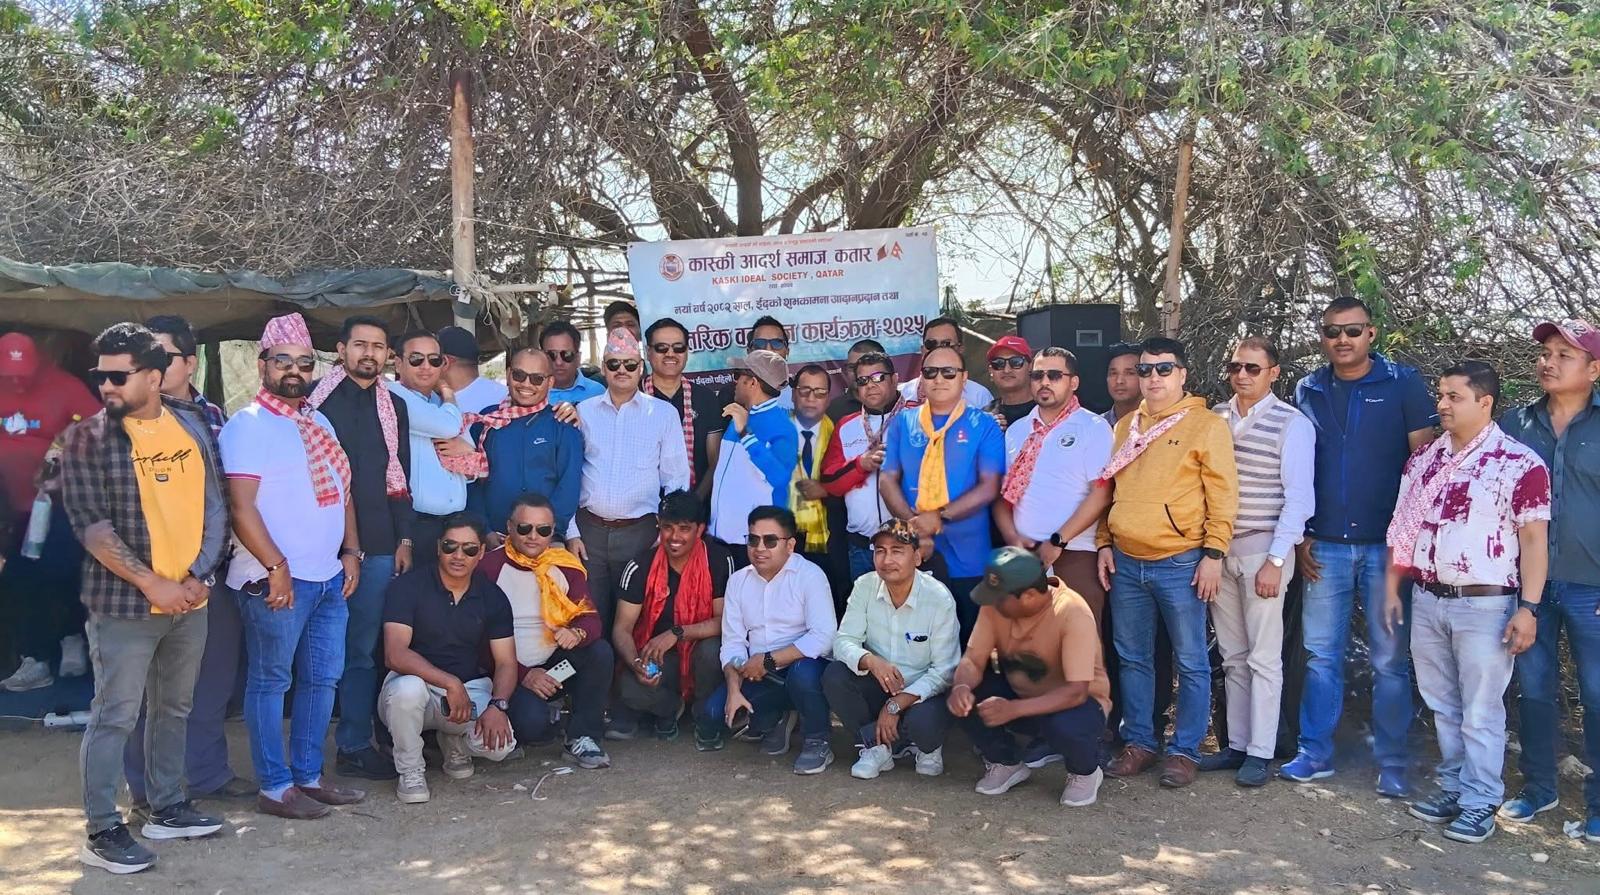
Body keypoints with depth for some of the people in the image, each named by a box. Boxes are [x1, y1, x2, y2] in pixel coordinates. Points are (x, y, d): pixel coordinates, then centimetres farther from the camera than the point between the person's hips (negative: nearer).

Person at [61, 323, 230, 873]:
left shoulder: (194, 427, 5)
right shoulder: (88, 438, -7)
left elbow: (215, 508, 6)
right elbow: (91, 526, -12)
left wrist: (198, 574, -6)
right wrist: (153, 583, -17)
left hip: (190, 601, 5)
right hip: (124, 604, -5)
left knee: (175, 709, 16)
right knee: (114, 717, 1)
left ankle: (167, 807, 30)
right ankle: (101, 831, 12)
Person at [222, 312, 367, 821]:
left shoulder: (319, 424, 16)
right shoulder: (249, 425, -8)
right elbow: (241, 505, -16)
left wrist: (351, 551, 11)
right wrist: (276, 567, -19)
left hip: (330, 577, 8)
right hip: (275, 580, -8)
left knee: (322, 678, 13)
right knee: (270, 682, 3)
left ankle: (308, 775, 24)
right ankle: (274, 787, 12)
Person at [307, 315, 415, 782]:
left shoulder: (394, 407, 14)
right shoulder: (315, 398, 1)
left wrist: (404, 538, 9)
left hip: (376, 546, 3)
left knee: (363, 650, 7)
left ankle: (356, 744, 15)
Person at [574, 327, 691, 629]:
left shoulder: (663, 414, 2)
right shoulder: (584, 411, 6)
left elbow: (676, 479, 4)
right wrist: (571, 532, 4)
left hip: (639, 530, -1)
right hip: (589, 529, 1)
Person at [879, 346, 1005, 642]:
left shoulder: (983, 425, 2)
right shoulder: (903, 422, 9)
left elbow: (989, 487, -6)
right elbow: (887, 478, 4)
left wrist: (941, 517, -17)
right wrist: (911, 523, -12)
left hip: (967, 558, -2)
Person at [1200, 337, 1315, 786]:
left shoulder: (1292, 424, -5)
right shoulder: (1215, 418, 8)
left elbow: (1298, 498, -8)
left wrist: (1275, 560, -13)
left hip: (1263, 551, -5)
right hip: (1220, 549, 5)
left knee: (1263, 658, 1)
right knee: (1232, 657, 12)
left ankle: (1260, 752, 10)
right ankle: (1236, 745, 21)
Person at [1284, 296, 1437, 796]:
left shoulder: (1403, 384, 0)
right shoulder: (1308, 392, 9)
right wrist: (1301, 536, 6)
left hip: (1387, 545, -2)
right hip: (1325, 546, 3)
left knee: (1390, 660, 4)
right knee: (1321, 653, 7)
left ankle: (1392, 764, 15)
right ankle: (1315, 754, 16)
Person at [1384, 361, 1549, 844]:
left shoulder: (1520, 463, -9)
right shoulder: (1422, 460, 8)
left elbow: (1533, 538, -10)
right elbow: (1403, 529, 13)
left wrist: (1528, 607, -14)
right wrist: (1392, 588, 10)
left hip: (1485, 605, -5)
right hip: (1426, 601, 6)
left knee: (1481, 712, 2)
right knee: (1442, 706, 15)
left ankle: (1480, 803, 13)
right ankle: (1452, 789, 27)